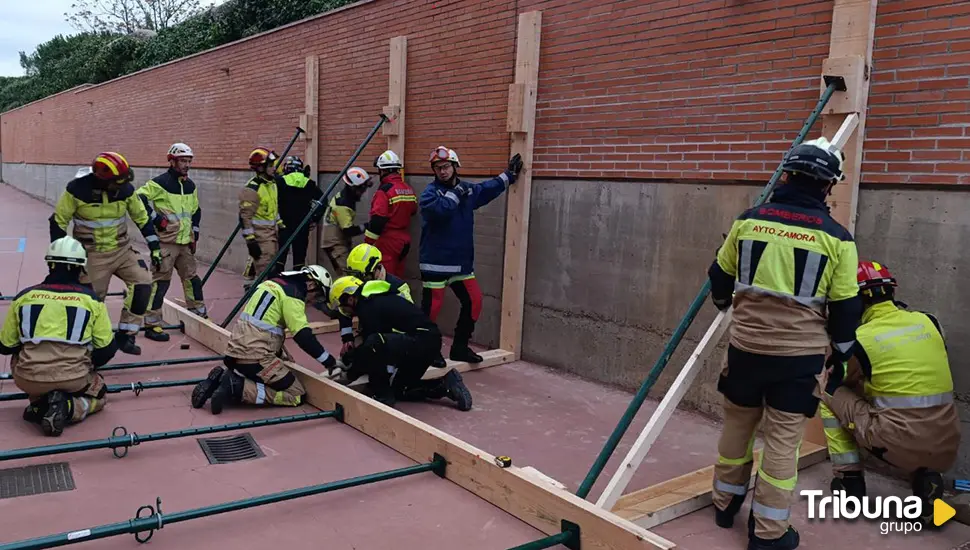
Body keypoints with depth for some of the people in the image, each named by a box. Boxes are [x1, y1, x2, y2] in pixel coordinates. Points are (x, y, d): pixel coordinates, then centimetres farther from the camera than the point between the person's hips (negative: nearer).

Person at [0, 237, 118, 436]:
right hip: (74, 379, -2)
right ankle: (68, 409, -2)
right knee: (98, 394, 30)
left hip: (29, 380, 2)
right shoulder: (91, 299, 1)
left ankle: (38, 404, 12)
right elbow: (107, 348, 4)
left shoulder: (24, 296, 4)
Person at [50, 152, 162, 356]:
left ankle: (125, 335, -3)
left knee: (143, 281, -14)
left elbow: (142, 218, 4)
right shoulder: (77, 189, -18)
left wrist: (155, 248, 3)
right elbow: (58, 221, -7)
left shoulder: (125, 189, -8)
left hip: (122, 249, 3)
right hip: (92, 255, -3)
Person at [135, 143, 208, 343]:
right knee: (160, 281, -7)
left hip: (185, 242, 7)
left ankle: (199, 315, 28)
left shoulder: (191, 186, 12)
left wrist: (194, 234, 19)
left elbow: (196, 211, 23)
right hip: (165, 241, -7)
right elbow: (138, 199, -17)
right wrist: (155, 218, -16)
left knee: (192, 277, 15)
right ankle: (152, 324, 0)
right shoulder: (160, 182, -11)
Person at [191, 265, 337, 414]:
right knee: (296, 395, -4)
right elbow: (303, 336, -15)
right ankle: (238, 388, -14)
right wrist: (330, 362, -7)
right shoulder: (292, 294, -10)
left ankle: (222, 377, 7)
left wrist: (281, 354, 33)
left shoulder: (275, 283, 17)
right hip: (254, 356, -9)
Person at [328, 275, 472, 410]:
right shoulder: (374, 300, 18)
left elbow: (371, 345, -11)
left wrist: (351, 374, 3)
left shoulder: (368, 308, -13)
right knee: (399, 389, 21)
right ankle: (445, 384, 13)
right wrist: (346, 360, 25)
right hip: (427, 341, 11)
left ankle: (382, 396, -11)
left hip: (421, 340, -11)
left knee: (374, 343, -28)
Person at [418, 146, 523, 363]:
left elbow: (488, 189, 29)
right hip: (436, 262, -7)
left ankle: (460, 347, 21)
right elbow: (438, 210, -29)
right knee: (432, 307, -6)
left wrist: (508, 175, 33)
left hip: (462, 262, 7)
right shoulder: (430, 192, -8)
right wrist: (455, 194, -18)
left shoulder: (467, 190, 11)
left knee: (473, 301, 8)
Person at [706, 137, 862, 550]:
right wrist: (840, 355, 15)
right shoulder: (836, 237, -6)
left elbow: (720, 280, 11)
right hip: (799, 354, -2)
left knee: (736, 425, 19)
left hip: (746, 345, 2)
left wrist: (726, 302, 34)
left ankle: (725, 504, 35)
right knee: (783, 439, 7)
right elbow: (845, 310, -1)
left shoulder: (748, 220, -1)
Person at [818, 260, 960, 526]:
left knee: (829, 389, 11)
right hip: (947, 448, 5)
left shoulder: (860, 339, -6)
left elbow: (836, 380, 11)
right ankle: (925, 477, 11)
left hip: (900, 445, -5)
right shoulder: (930, 322, 6)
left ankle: (849, 478, 14)